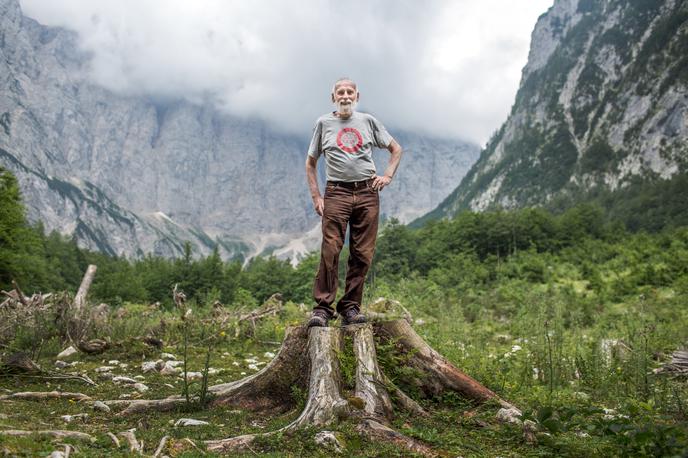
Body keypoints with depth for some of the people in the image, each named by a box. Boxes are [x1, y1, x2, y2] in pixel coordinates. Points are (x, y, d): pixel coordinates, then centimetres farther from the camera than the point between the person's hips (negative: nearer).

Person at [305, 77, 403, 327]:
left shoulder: (368, 121, 13)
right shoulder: (324, 123, 10)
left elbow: (396, 149, 22)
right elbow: (310, 163, 14)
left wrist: (387, 176, 7)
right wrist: (316, 197, 3)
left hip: (367, 192, 2)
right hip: (336, 192, -2)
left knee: (362, 254, 0)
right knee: (330, 251, -13)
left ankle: (350, 307, 8)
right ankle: (322, 308, -10)